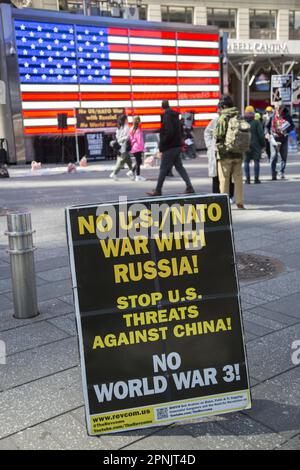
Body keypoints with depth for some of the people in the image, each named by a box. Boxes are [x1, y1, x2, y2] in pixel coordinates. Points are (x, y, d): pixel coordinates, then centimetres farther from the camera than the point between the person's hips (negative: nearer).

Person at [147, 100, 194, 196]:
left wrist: (162, 146, -16)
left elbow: (169, 132, -22)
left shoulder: (167, 116, -14)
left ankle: (158, 190, 5)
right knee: (179, 167, 12)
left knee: (163, 169, -2)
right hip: (177, 146, 9)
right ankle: (189, 187, 8)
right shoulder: (175, 115, 14)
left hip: (170, 148, -9)